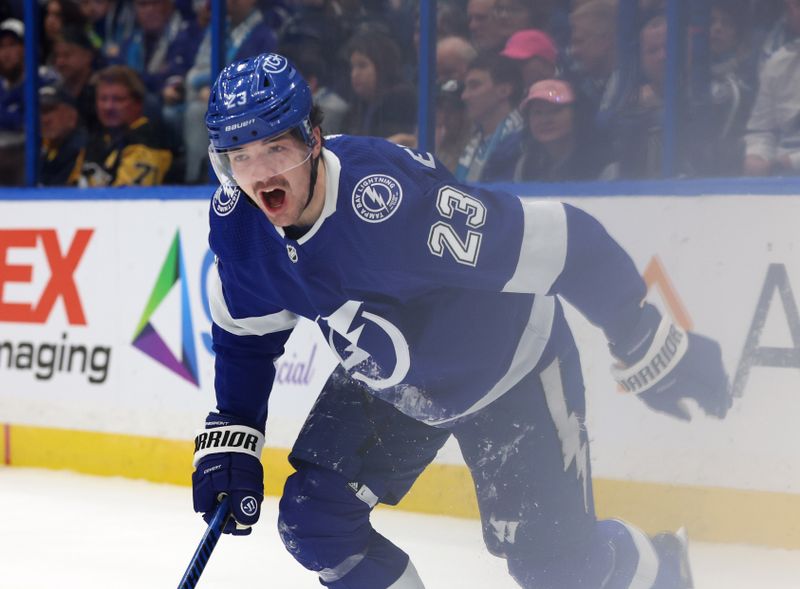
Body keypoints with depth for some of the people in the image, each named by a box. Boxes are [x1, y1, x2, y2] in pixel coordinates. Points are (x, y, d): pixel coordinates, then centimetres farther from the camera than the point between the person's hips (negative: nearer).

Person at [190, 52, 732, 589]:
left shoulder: (390, 200, -39)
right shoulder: (236, 221, -16)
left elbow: (558, 244, -34)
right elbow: (247, 333, 4)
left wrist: (654, 346, -28)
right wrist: (230, 440, -3)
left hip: (513, 368, -6)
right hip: (387, 380, 6)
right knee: (312, 521, -6)